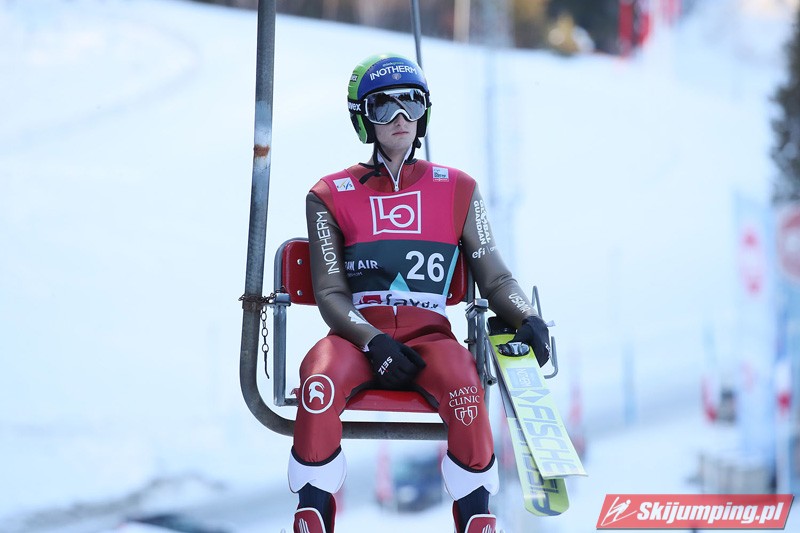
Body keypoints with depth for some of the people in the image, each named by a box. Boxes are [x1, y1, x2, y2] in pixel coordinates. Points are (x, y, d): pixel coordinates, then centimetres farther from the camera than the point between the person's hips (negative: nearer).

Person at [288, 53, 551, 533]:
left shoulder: (457, 191, 13)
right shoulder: (332, 197, 10)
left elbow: (494, 277, 9)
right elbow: (330, 292, 3)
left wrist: (527, 318, -12)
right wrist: (373, 340, -16)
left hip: (428, 336, 0)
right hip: (357, 336, 0)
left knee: (464, 383, -34)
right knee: (320, 382, -35)